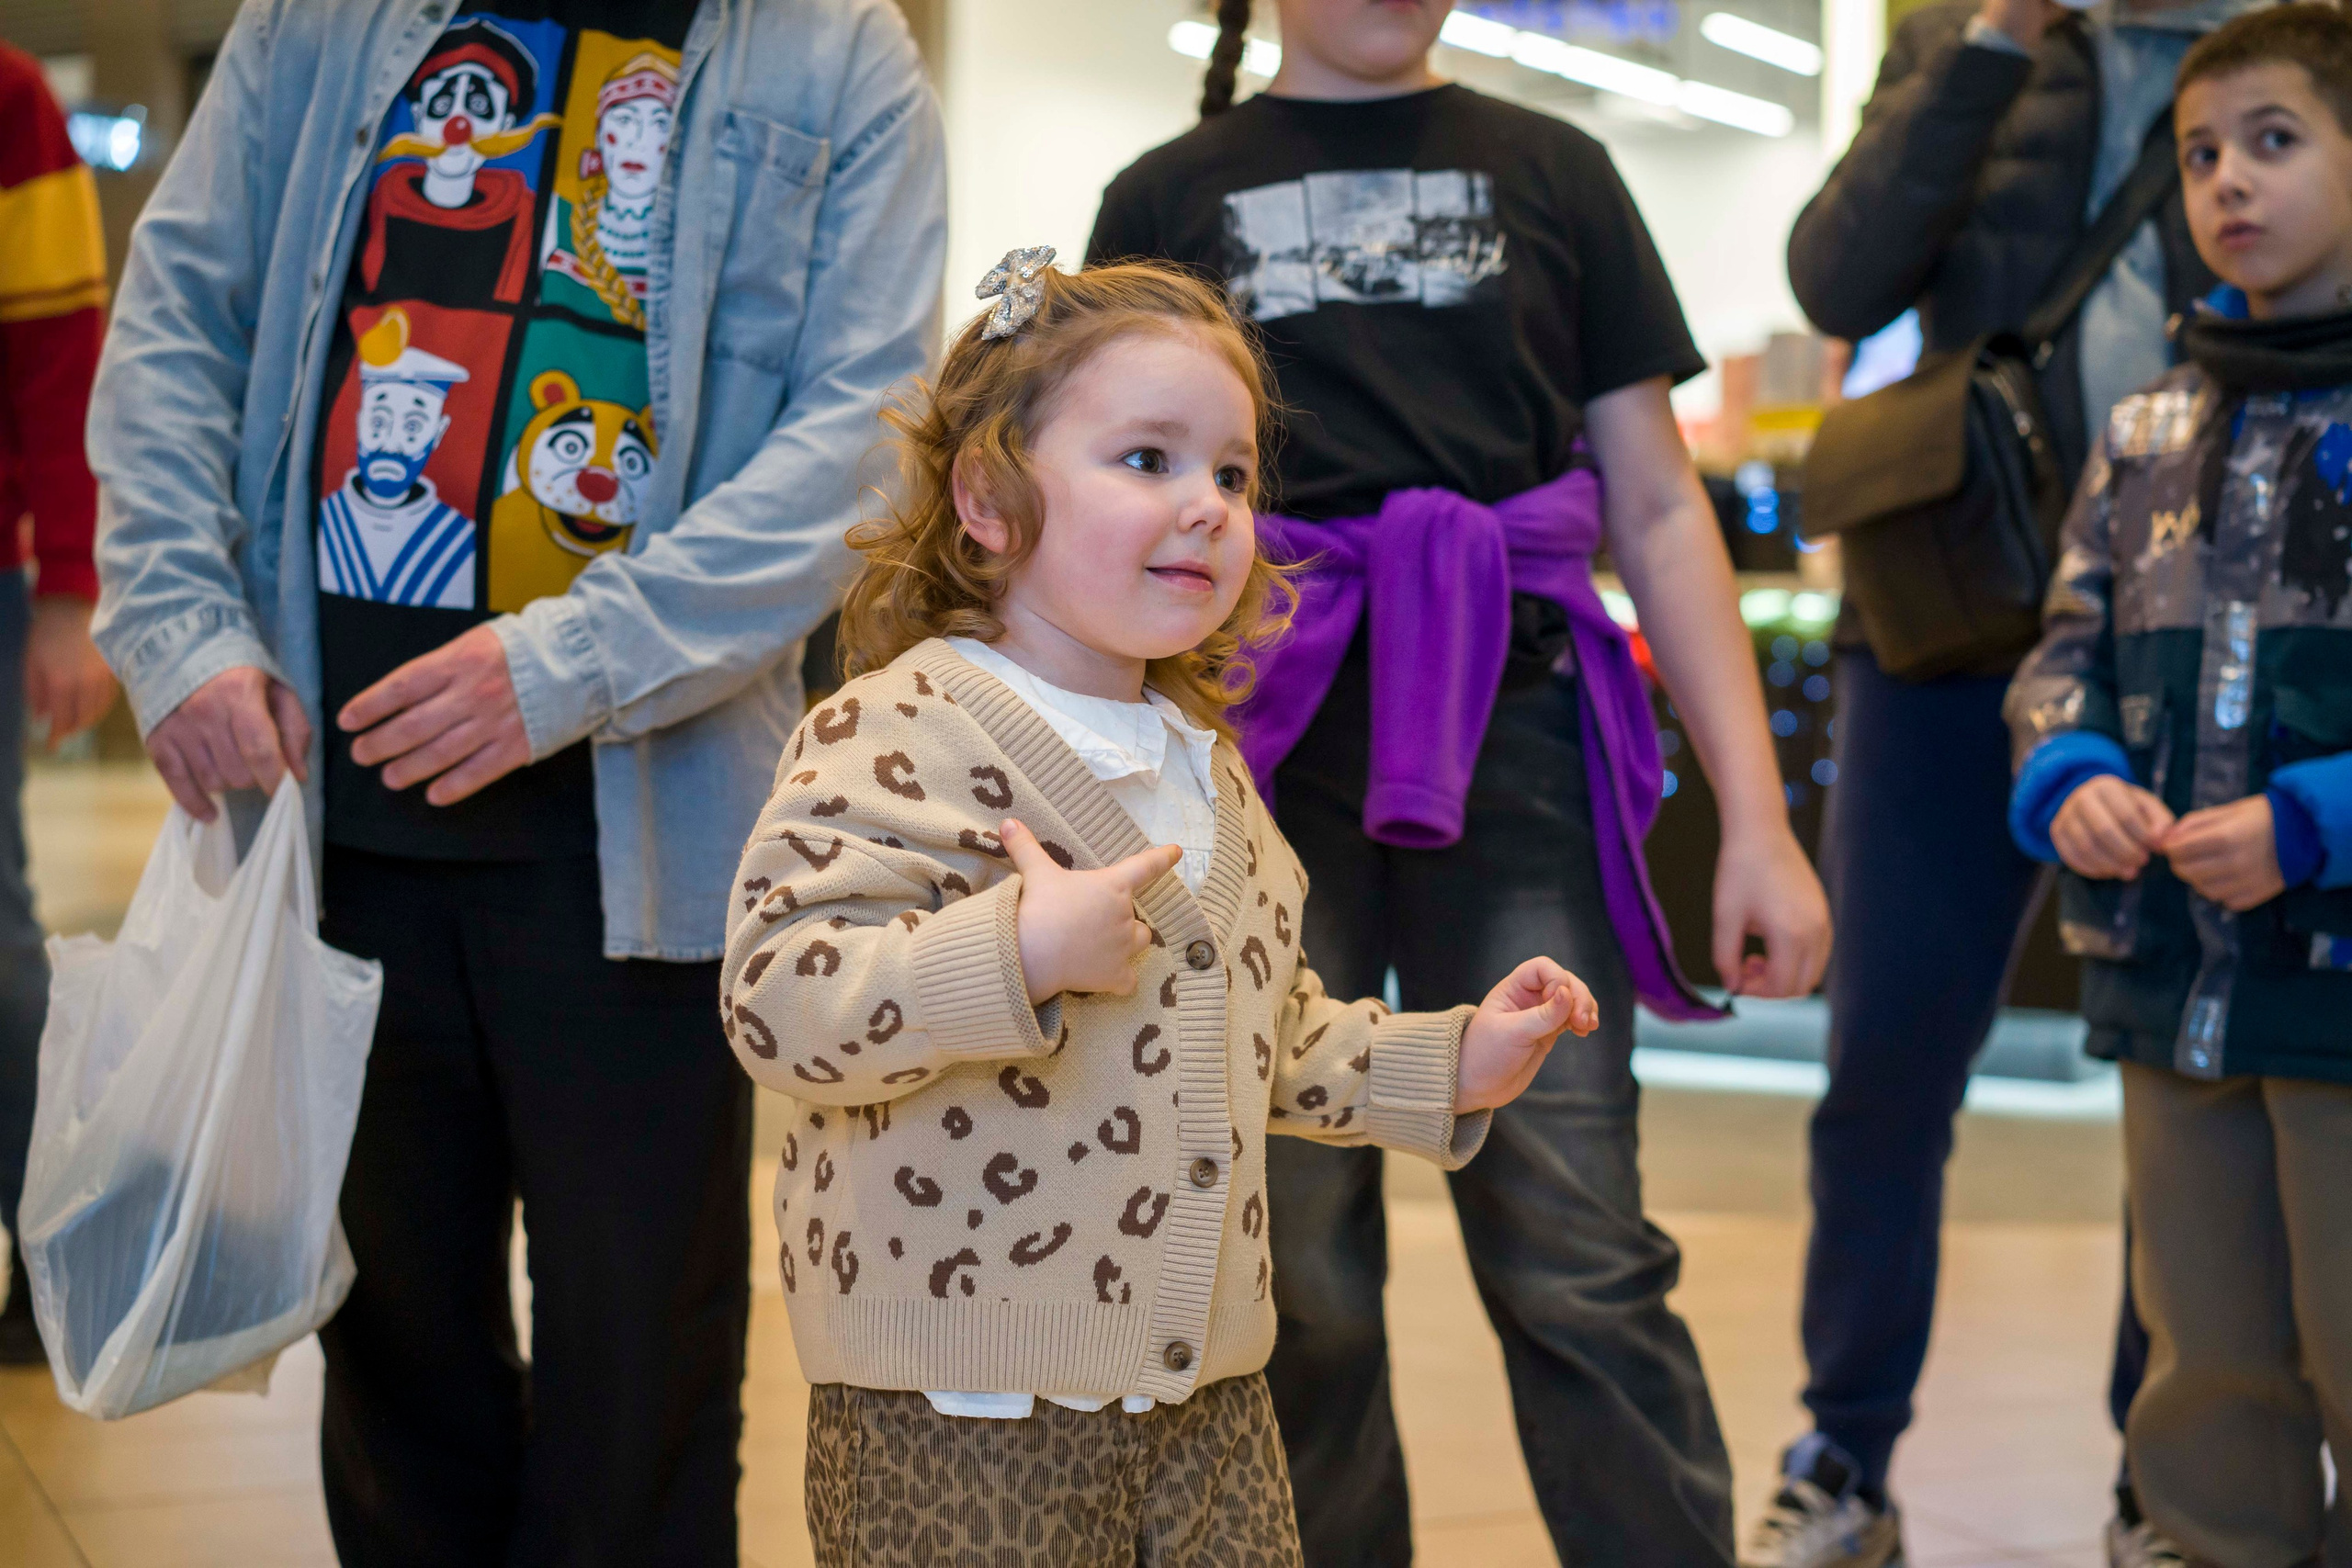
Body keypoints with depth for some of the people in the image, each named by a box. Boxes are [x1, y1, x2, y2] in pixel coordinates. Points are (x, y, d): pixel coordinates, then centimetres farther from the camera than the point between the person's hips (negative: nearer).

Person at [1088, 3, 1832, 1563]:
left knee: (1580, 1267, -5)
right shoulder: (1168, 201, 10)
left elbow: (1660, 509, 8)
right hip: (1261, 763, 1)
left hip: (1504, 738, 0)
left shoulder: (1550, 173, 12)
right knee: (1296, 1282, 5)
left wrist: (1758, 817, 1)